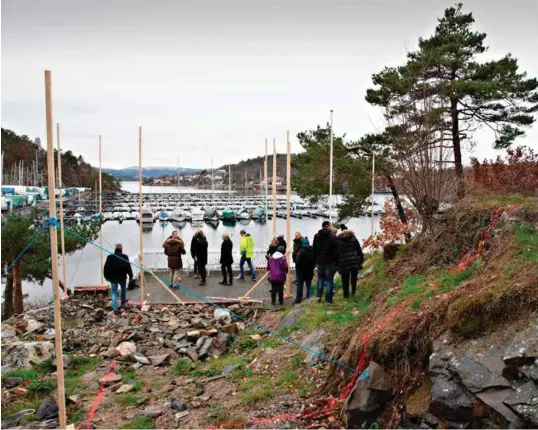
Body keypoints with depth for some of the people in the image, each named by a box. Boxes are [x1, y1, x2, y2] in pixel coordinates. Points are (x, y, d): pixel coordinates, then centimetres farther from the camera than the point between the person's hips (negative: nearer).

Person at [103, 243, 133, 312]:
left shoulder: (110, 257, -2)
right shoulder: (124, 257, -10)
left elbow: (105, 268, 3)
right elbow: (128, 267, -8)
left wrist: (106, 276, 14)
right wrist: (130, 276, 2)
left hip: (113, 278, 1)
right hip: (122, 277, -1)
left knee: (114, 293, 6)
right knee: (123, 289, 27)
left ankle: (115, 308, 2)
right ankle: (123, 302, 39)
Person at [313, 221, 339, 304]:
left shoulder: (316, 236, 4)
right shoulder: (332, 236, -11)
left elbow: (314, 250, 9)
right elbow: (336, 250, -11)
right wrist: (336, 261, -4)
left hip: (319, 261, 4)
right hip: (330, 262, -4)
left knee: (320, 278, 21)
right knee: (329, 279, 2)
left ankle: (319, 295, 15)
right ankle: (328, 300, 3)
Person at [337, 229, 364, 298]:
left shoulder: (338, 241, 3)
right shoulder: (354, 238, 7)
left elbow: (336, 254, 3)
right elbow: (359, 251, 6)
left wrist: (337, 265, 8)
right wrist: (361, 261, 11)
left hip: (344, 264, -1)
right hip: (355, 262, 1)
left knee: (345, 280, 9)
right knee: (354, 278, 21)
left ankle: (346, 295, 14)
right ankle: (353, 291, 24)